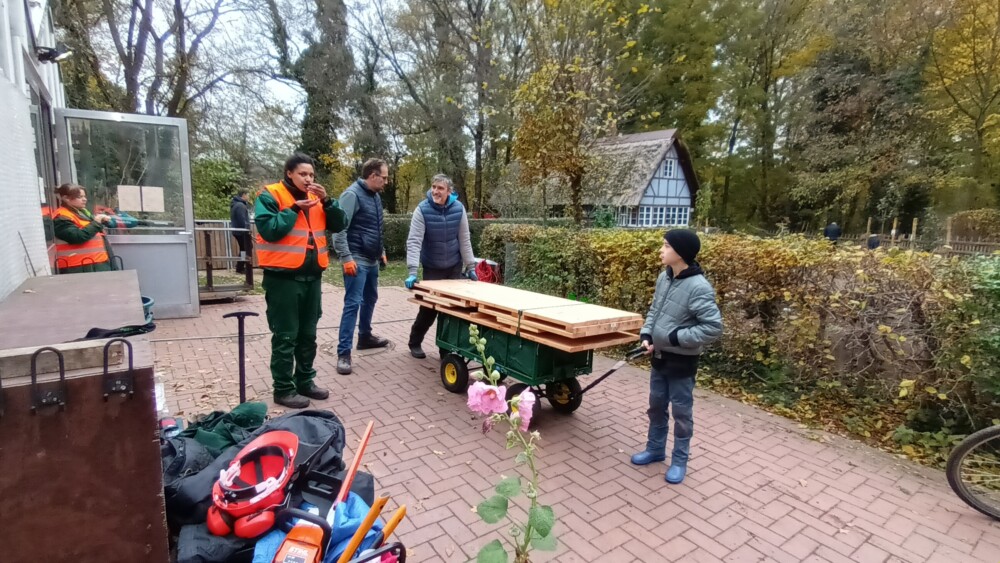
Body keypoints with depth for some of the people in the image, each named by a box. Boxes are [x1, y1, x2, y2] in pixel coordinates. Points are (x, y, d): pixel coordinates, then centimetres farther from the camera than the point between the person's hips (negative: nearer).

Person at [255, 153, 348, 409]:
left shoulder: (316, 198, 13)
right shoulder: (270, 196, -6)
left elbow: (339, 225, 6)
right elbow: (268, 229, -17)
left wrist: (327, 201, -7)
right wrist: (295, 209, -18)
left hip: (312, 276, 6)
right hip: (283, 277, -6)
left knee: (308, 335, 15)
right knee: (285, 337, 1)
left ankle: (305, 381, 28)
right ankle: (284, 389, 13)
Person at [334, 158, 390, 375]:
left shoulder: (375, 196, 13)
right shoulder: (352, 194, -14)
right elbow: (339, 229, -20)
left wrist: (381, 250, 22)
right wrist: (346, 257, -24)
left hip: (371, 260, 9)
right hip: (357, 260, -9)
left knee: (370, 299, 19)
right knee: (353, 303, -10)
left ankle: (365, 337, 36)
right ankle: (344, 352, -6)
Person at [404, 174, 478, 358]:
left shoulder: (458, 208, -8)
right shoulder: (422, 210, -16)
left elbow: (464, 240, -2)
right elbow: (414, 242, -22)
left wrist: (470, 266, -3)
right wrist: (412, 272, -30)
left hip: (454, 267, 3)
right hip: (432, 268, -2)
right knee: (429, 308, 2)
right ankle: (415, 342, 24)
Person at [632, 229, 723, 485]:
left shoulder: (699, 287, -23)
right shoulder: (664, 277, 1)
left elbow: (714, 327, -23)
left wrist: (676, 338, -23)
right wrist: (646, 334, -2)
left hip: (681, 361, -7)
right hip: (659, 356, 7)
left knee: (681, 412, 10)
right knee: (656, 406, 20)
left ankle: (679, 460, 27)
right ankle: (655, 449, 39)